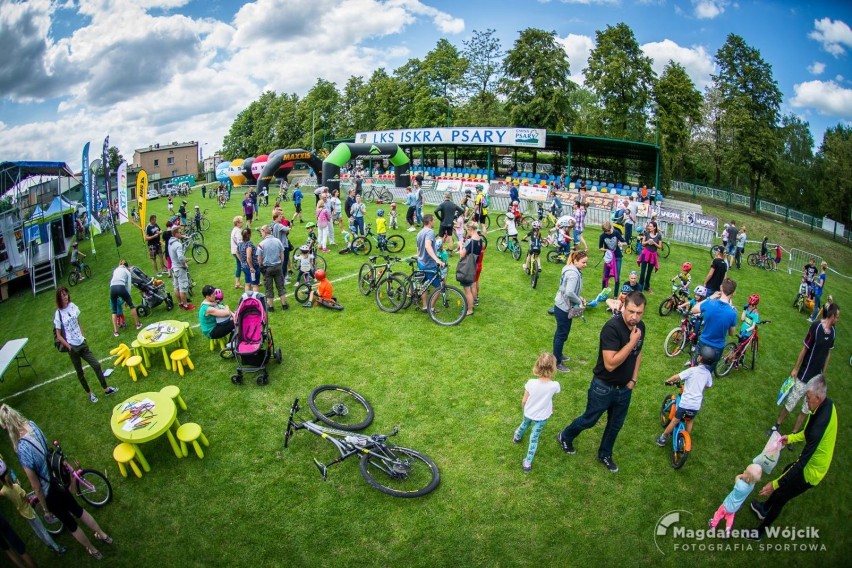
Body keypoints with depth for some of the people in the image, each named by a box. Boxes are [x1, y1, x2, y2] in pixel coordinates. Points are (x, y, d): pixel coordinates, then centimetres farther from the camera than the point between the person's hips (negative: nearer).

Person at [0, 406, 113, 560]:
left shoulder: (23, 450, -37)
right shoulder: (31, 424, -19)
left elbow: (36, 486, -22)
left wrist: (46, 509, -9)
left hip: (51, 492, -6)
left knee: (70, 523, 21)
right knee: (78, 510, 31)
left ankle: (92, 550, 44)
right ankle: (103, 535, 50)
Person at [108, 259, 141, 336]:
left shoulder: (115, 270, 32)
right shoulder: (127, 271, 21)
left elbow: (112, 281, 23)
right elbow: (128, 286, 15)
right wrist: (127, 299, 21)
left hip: (112, 288, 3)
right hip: (121, 287, -3)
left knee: (114, 311, 14)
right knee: (131, 305, 19)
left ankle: (115, 331, 10)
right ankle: (138, 324, 24)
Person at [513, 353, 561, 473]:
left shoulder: (531, 383, -29)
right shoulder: (555, 385, -28)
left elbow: (524, 401, -13)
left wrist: (524, 409, 7)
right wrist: (550, 376, -5)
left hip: (528, 413, 1)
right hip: (542, 417, -1)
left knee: (525, 424, 33)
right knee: (534, 438, 15)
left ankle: (517, 437, 63)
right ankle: (527, 463, 22)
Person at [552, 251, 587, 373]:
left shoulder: (573, 271, 7)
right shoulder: (573, 274, -25)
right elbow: (569, 293, -35)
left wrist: (579, 297, 4)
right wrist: (579, 301, -19)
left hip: (562, 306, 10)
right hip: (564, 308, -10)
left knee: (560, 333, 23)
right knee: (562, 335, 2)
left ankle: (557, 355, 39)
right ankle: (557, 362, 14)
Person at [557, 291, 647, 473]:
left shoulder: (640, 326, -6)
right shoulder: (612, 327, -30)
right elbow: (610, 364, -34)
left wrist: (633, 379, 5)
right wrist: (632, 342, -34)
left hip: (625, 389, 6)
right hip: (603, 388, -6)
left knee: (616, 425, 22)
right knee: (589, 420, 14)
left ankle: (605, 455, 46)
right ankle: (565, 437, 41)